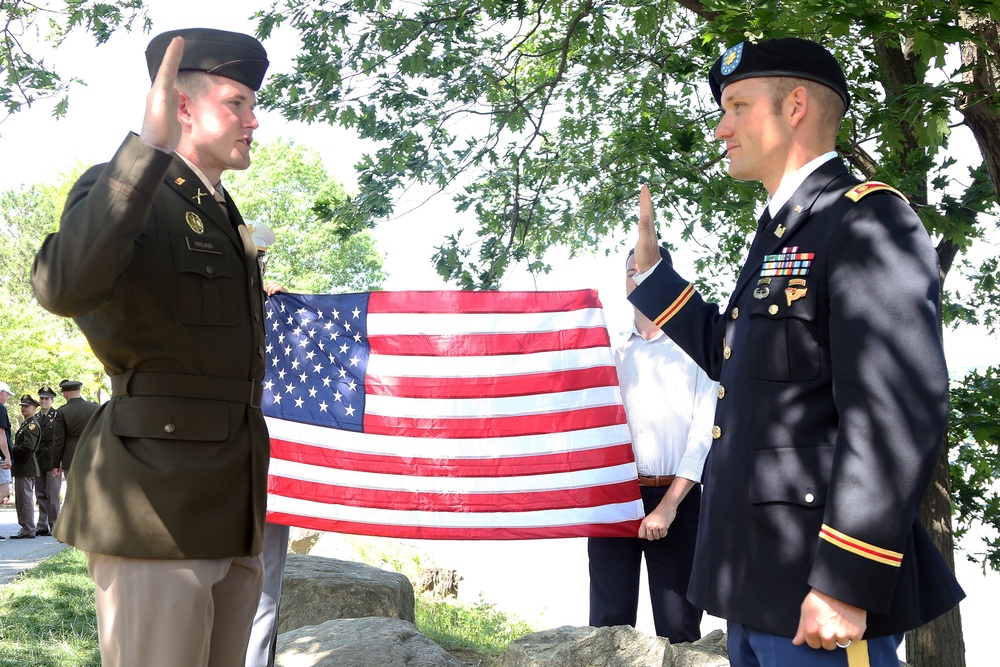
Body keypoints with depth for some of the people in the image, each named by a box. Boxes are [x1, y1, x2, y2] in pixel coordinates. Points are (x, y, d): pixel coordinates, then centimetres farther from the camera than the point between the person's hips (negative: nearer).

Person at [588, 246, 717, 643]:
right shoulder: (610, 353, 17)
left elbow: (706, 431, -2)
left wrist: (669, 504, -10)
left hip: (677, 499, -2)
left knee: (678, 625, -2)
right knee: (609, 623, 1)